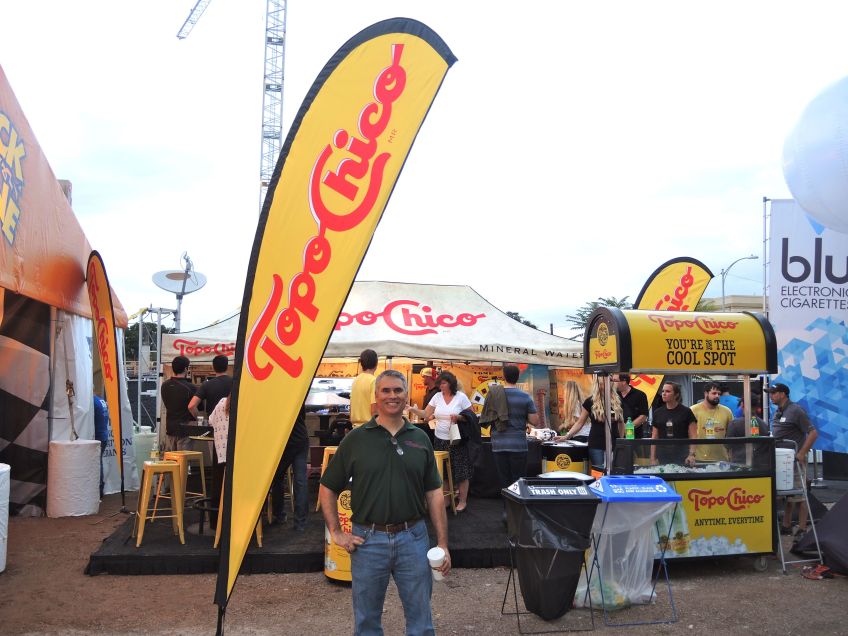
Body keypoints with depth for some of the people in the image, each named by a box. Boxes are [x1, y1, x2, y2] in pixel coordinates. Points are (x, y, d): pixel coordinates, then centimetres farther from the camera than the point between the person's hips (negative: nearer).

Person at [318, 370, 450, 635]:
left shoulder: (420, 439, 4)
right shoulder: (356, 439, -2)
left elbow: (434, 494, 6)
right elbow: (327, 488, 4)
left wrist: (443, 543, 1)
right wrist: (336, 532, -2)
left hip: (413, 537, 1)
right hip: (368, 540, -1)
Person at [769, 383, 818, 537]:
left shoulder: (796, 411, -13)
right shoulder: (778, 412, 13)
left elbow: (813, 433, -16)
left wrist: (802, 454, -19)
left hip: (795, 459, -8)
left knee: (799, 495, -3)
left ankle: (802, 530, 3)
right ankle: (786, 526, 21)